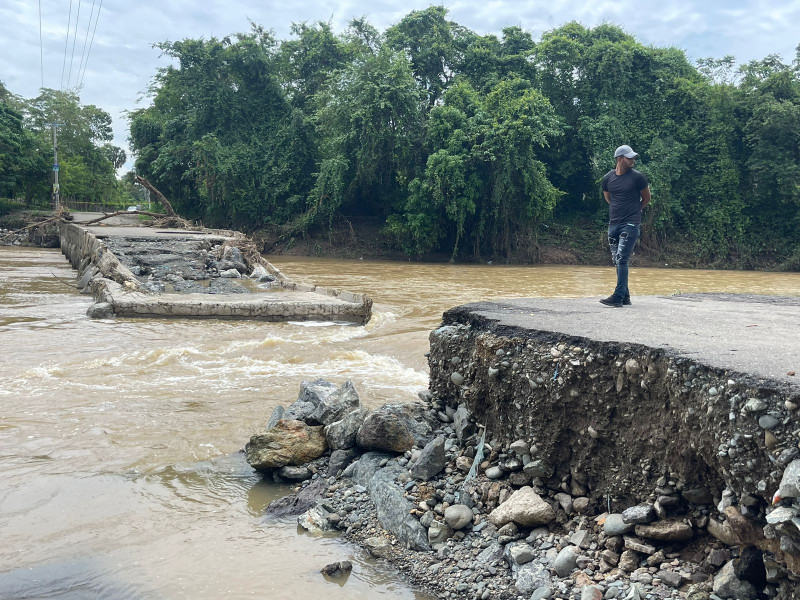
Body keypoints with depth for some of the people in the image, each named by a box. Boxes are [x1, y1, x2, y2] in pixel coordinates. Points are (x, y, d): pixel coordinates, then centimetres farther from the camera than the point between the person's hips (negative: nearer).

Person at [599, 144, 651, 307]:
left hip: (630, 224, -5)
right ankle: (625, 297, 17)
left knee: (621, 259, -14)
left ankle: (618, 296, -16)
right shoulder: (607, 178, 6)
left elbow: (646, 198, 10)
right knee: (617, 261, 8)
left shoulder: (637, 177, -4)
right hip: (613, 223, 5)